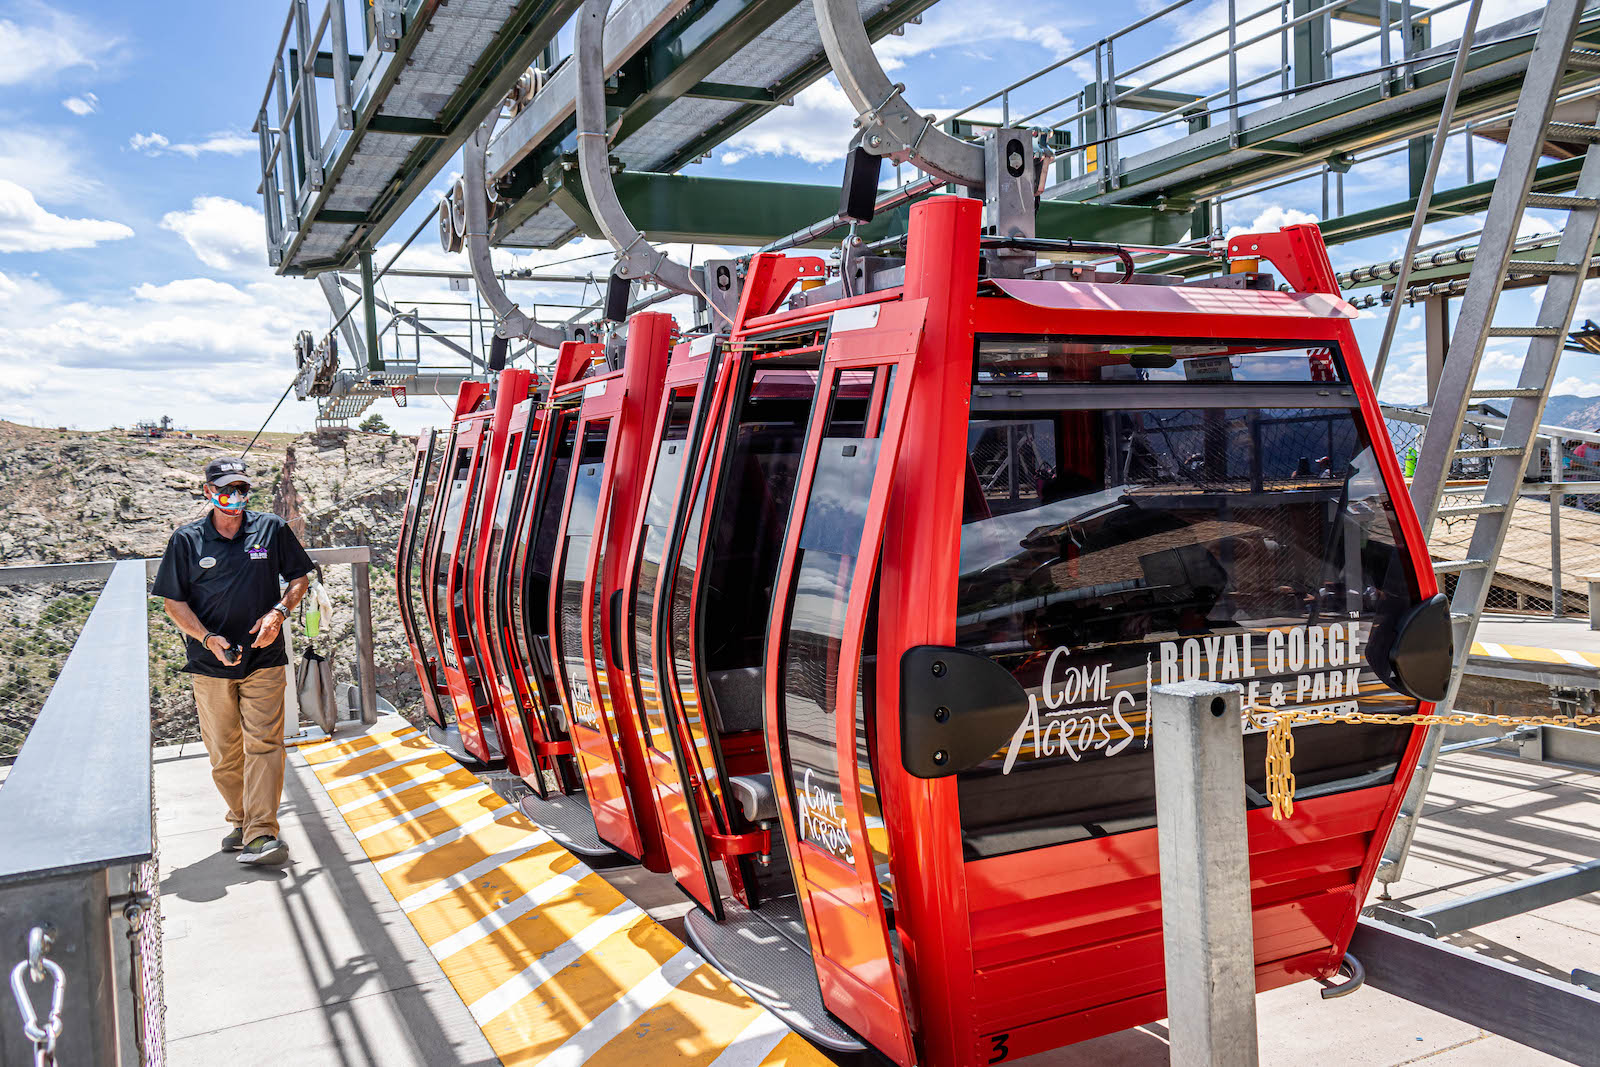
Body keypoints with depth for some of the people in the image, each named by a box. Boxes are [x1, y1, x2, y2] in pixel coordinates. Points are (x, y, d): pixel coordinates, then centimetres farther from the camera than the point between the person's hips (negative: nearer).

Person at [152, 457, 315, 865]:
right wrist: (208, 638, -12)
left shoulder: (272, 529, 2)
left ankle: (261, 834, -10)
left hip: (264, 661, -1)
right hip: (210, 665, 1)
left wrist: (279, 612, -7)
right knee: (223, 753, 7)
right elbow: (173, 601, 3)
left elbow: (301, 576, 11)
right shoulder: (187, 540, 1)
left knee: (263, 743, -9)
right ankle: (242, 820, 26)